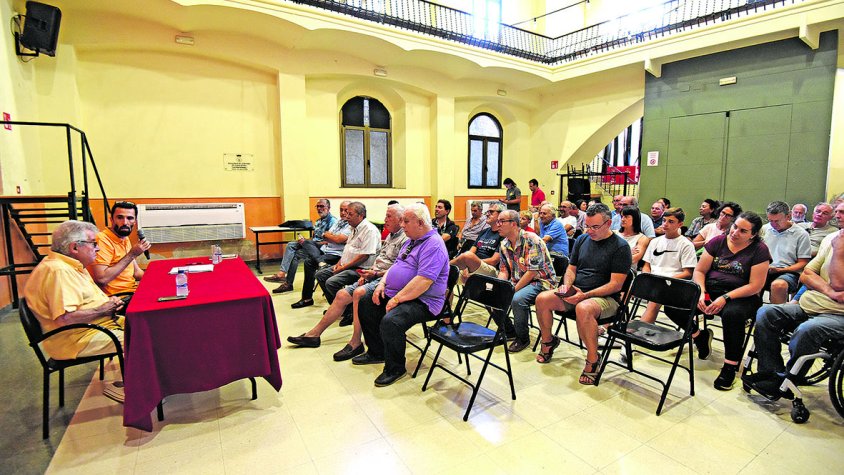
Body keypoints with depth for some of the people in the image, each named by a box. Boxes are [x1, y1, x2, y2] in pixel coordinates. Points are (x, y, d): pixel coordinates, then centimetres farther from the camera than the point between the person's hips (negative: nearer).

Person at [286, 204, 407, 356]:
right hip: (374, 276, 9)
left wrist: (376, 273, -18)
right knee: (342, 295, 1)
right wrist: (368, 272, 8)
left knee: (359, 292, -33)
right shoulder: (389, 236, 21)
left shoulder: (405, 239, -11)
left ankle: (355, 343, -24)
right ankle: (314, 334, 10)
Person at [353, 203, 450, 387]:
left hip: (421, 302, -10)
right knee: (365, 305, 9)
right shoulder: (411, 241, 14)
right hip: (394, 294, 11)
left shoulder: (433, 245, -20)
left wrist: (396, 299, -24)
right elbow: (396, 265, 21)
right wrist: (382, 284, 4)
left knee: (390, 321, -32)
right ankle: (376, 352, 21)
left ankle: (395, 368, -6)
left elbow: (423, 281, -28)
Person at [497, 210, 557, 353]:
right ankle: (507, 331, 11)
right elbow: (503, 271, 8)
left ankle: (522, 338, -8)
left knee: (517, 299, -34)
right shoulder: (504, 244, 4)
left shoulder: (531, 240, -20)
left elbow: (533, 272, -24)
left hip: (540, 280, -7)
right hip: (518, 281, 8)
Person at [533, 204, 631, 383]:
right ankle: (548, 341, 7)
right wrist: (567, 285, -5)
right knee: (542, 299, -17)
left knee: (583, 308, -39)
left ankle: (592, 361, -20)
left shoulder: (620, 247, -7)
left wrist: (585, 295, -23)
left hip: (605, 297, -6)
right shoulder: (582, 240, 12)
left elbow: (616, 284, -13)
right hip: (576, 292, 6)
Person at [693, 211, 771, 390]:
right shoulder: (718, 241, 6)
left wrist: (725, 298, -20)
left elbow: (755, 286, -9)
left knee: (732, 314, -39)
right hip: (710, 290, 4)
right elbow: (699, 271, 6)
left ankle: (730, 367, -19)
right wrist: (701, 292, -12)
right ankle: (701, 336, 8)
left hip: (742, 296, -3)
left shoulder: (759, 250, -3)